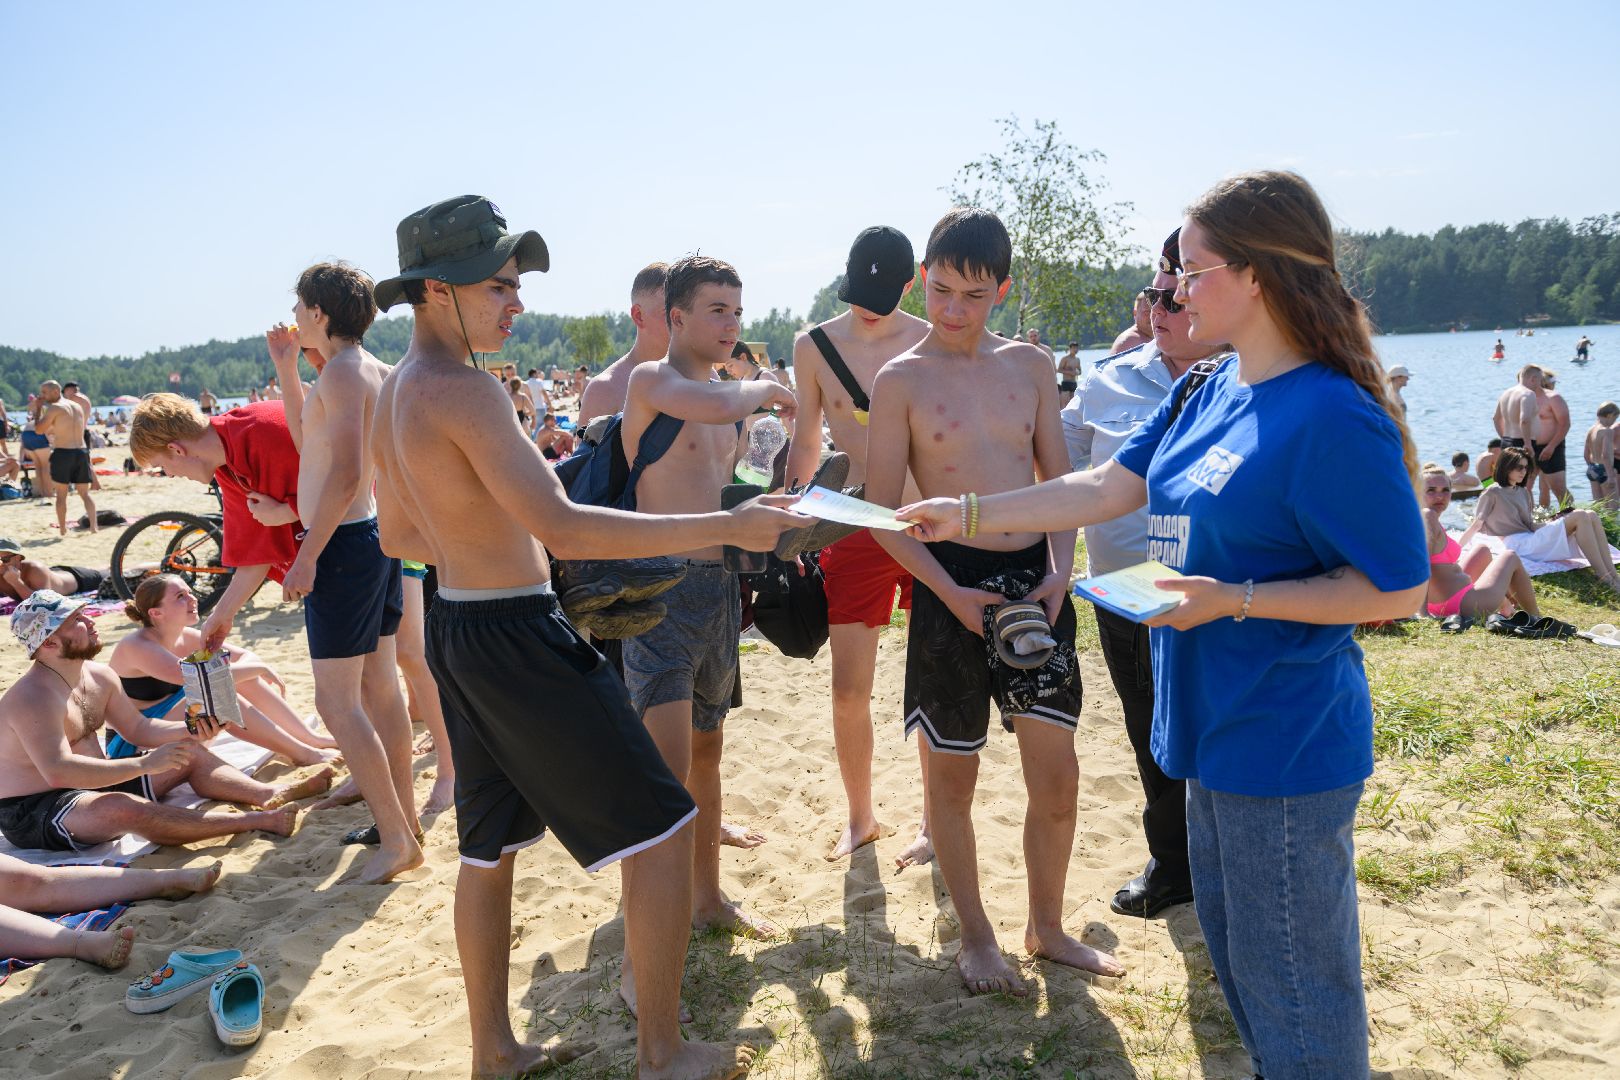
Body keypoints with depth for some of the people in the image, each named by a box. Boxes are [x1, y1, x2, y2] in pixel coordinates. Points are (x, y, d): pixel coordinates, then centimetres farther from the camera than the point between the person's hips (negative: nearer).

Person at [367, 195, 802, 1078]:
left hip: (453, 629, 10)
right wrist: (727, 526, -29)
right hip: (517, 636, -10)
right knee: (660, 827, 2)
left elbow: (397, 535, 18)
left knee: (488, 845, 20)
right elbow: (562, 527, -29)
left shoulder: (392, 394, 9)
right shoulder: (460, 390, -21)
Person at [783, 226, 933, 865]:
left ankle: (934, 822, 25)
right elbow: (806, 445, 10)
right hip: (855, 532, 1)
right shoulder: (815, 347, 1)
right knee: (849, 690, 5)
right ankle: (861, 818, 27)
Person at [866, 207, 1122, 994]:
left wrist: (1059, 574, -6)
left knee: (1057, 778, 7)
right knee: (953, 775, 8)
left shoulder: (1029, 367, 7)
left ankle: (1047, 927, 29)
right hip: (952, 584, -3)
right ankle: (975, 937, 28)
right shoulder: (901, 380, -3)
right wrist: (953, 594, -15)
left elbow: (1060, 480, 10)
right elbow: (884, 512, -6)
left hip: (1034, 581, 4)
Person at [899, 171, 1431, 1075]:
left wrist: (1234, 600, -23)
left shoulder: (1332, 418, -20)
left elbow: (1399, 590, -18)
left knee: (1291, 979, 6)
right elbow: (1104, 489, 10)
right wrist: (966, 513, 8)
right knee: (1232, 949, 23)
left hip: (1288, 744, -9)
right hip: (1220, 729, 9)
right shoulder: (1209, 396, 5)